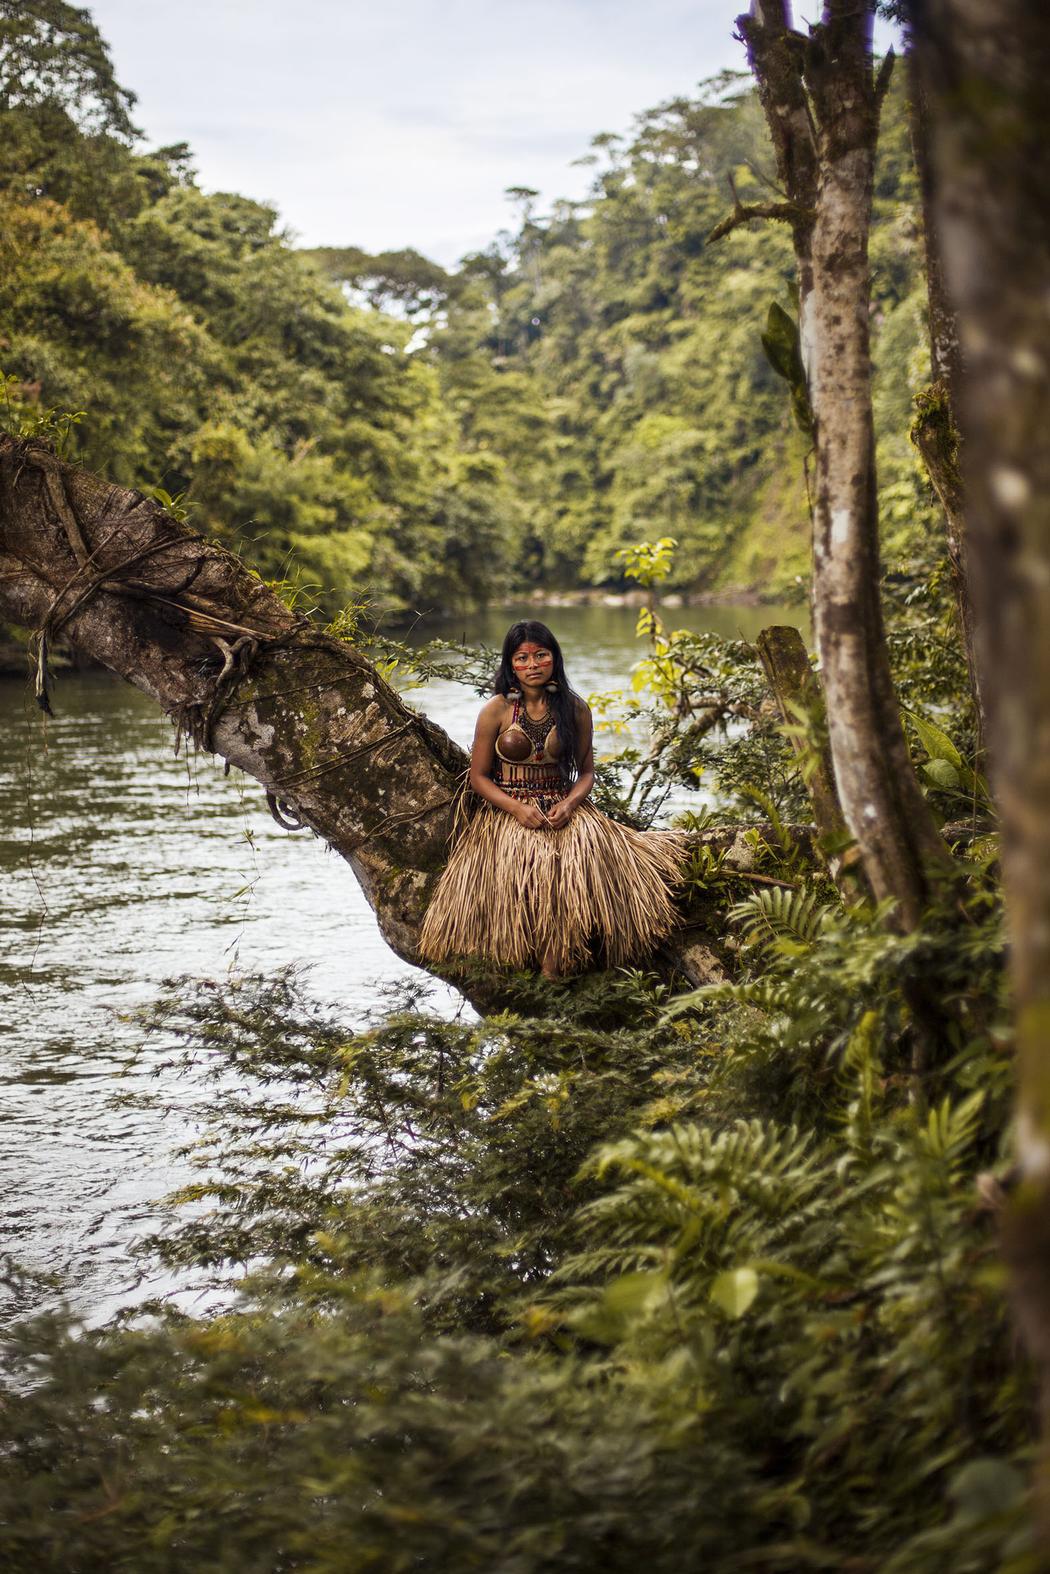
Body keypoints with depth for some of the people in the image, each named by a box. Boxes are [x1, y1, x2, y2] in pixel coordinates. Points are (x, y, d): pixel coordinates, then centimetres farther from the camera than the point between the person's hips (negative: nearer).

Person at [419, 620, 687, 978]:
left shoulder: (575, 709, 5)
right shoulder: (497, 710, -1)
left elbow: (586, 771, 8)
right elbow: (478, 776, 1)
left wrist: (570, 804, -13)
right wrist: (517, 809, -15)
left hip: (562, 807, 2)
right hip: (507, 811, -2)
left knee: (587, 848, -31)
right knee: (529, 857, -34)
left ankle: (554, 960, -25)